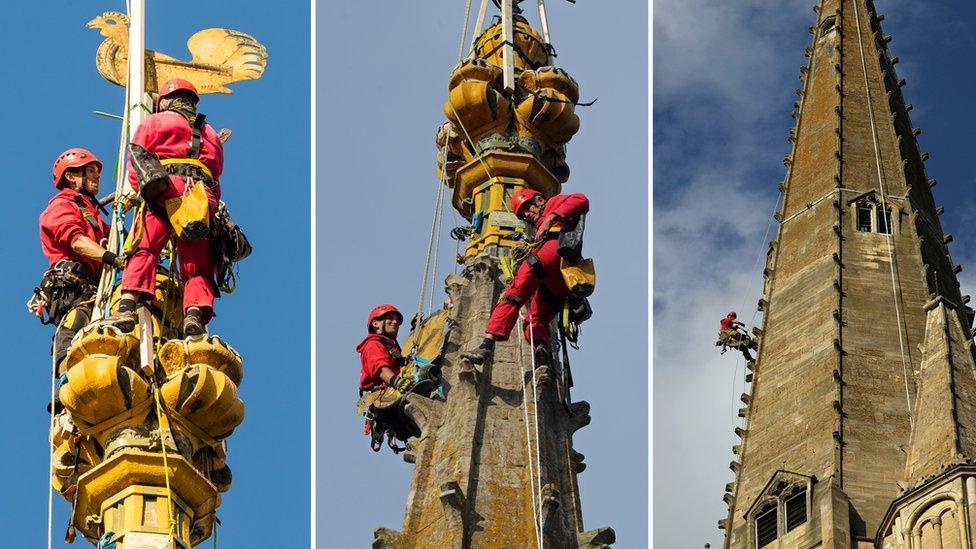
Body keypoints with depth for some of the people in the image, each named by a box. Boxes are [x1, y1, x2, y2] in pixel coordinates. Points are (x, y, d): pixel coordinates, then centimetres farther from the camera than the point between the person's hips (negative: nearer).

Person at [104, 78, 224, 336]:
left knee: (143, 250, -12)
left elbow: (135, 163, 15)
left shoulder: (154, 122, 23)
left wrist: (143, 191, 25)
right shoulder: (211, 134, 34)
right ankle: (195, 312, -25)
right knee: (197, 267, 0)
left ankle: (127, 307, -32)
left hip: (166, 191, -3)